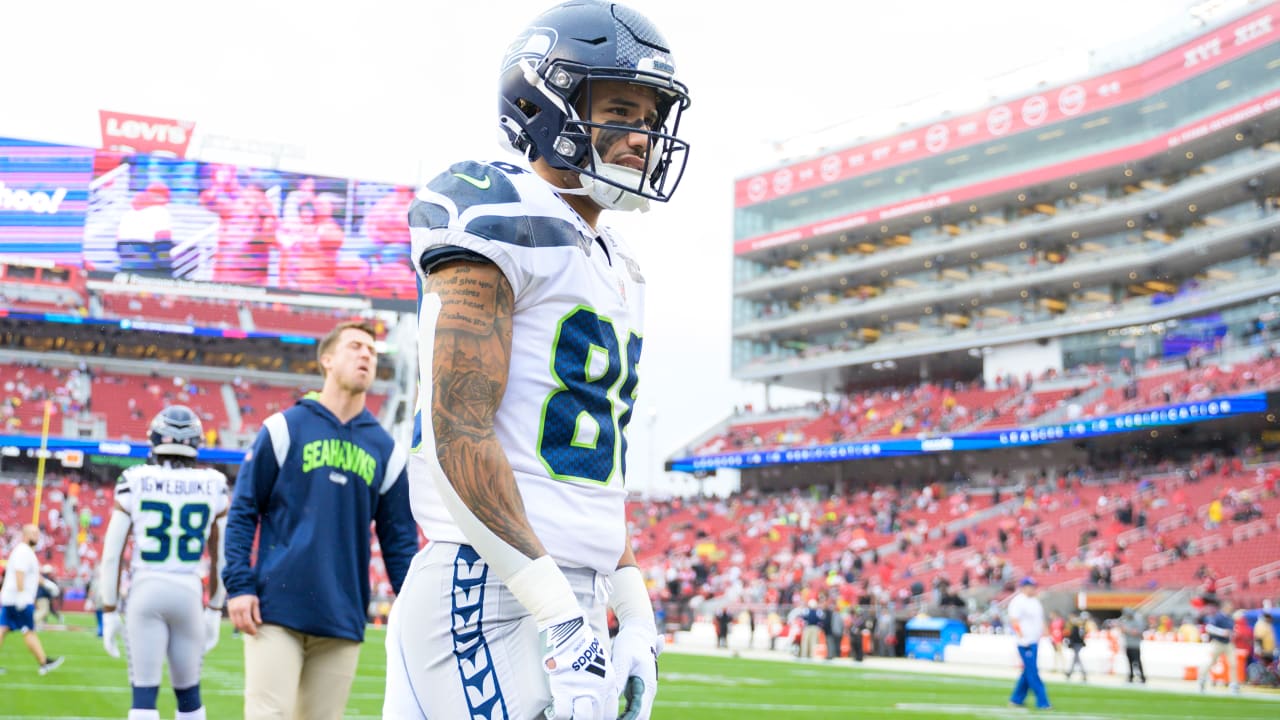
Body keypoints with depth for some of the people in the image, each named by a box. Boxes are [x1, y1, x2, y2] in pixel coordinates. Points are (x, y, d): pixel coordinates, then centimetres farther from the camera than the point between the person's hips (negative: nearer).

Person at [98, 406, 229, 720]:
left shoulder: (134, 482, -4)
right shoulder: (213, 486, 0)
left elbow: (111, 555, -3)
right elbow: (220, 558, 6)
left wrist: (109, 612, 4)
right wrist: (214, 610, 16)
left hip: (145, 590, -2)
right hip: (189, 592, 2)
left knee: (144, 694, 1)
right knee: (188, 693, 16)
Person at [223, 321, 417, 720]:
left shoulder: (387, 450, 11)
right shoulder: (285, 428, 3)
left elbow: (400, 540, 11)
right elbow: (243, 511, 2)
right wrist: (238, 584, -8)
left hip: (343, 620, 3)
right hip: (277, 610, -3)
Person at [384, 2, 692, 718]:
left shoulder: (617, 269, 20)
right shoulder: (501, 224, -8)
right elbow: (460, 436, -17)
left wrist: (635, 615, 15)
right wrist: (559, 612, -20)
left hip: (569, 604, 9)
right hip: (491, 598, -9)